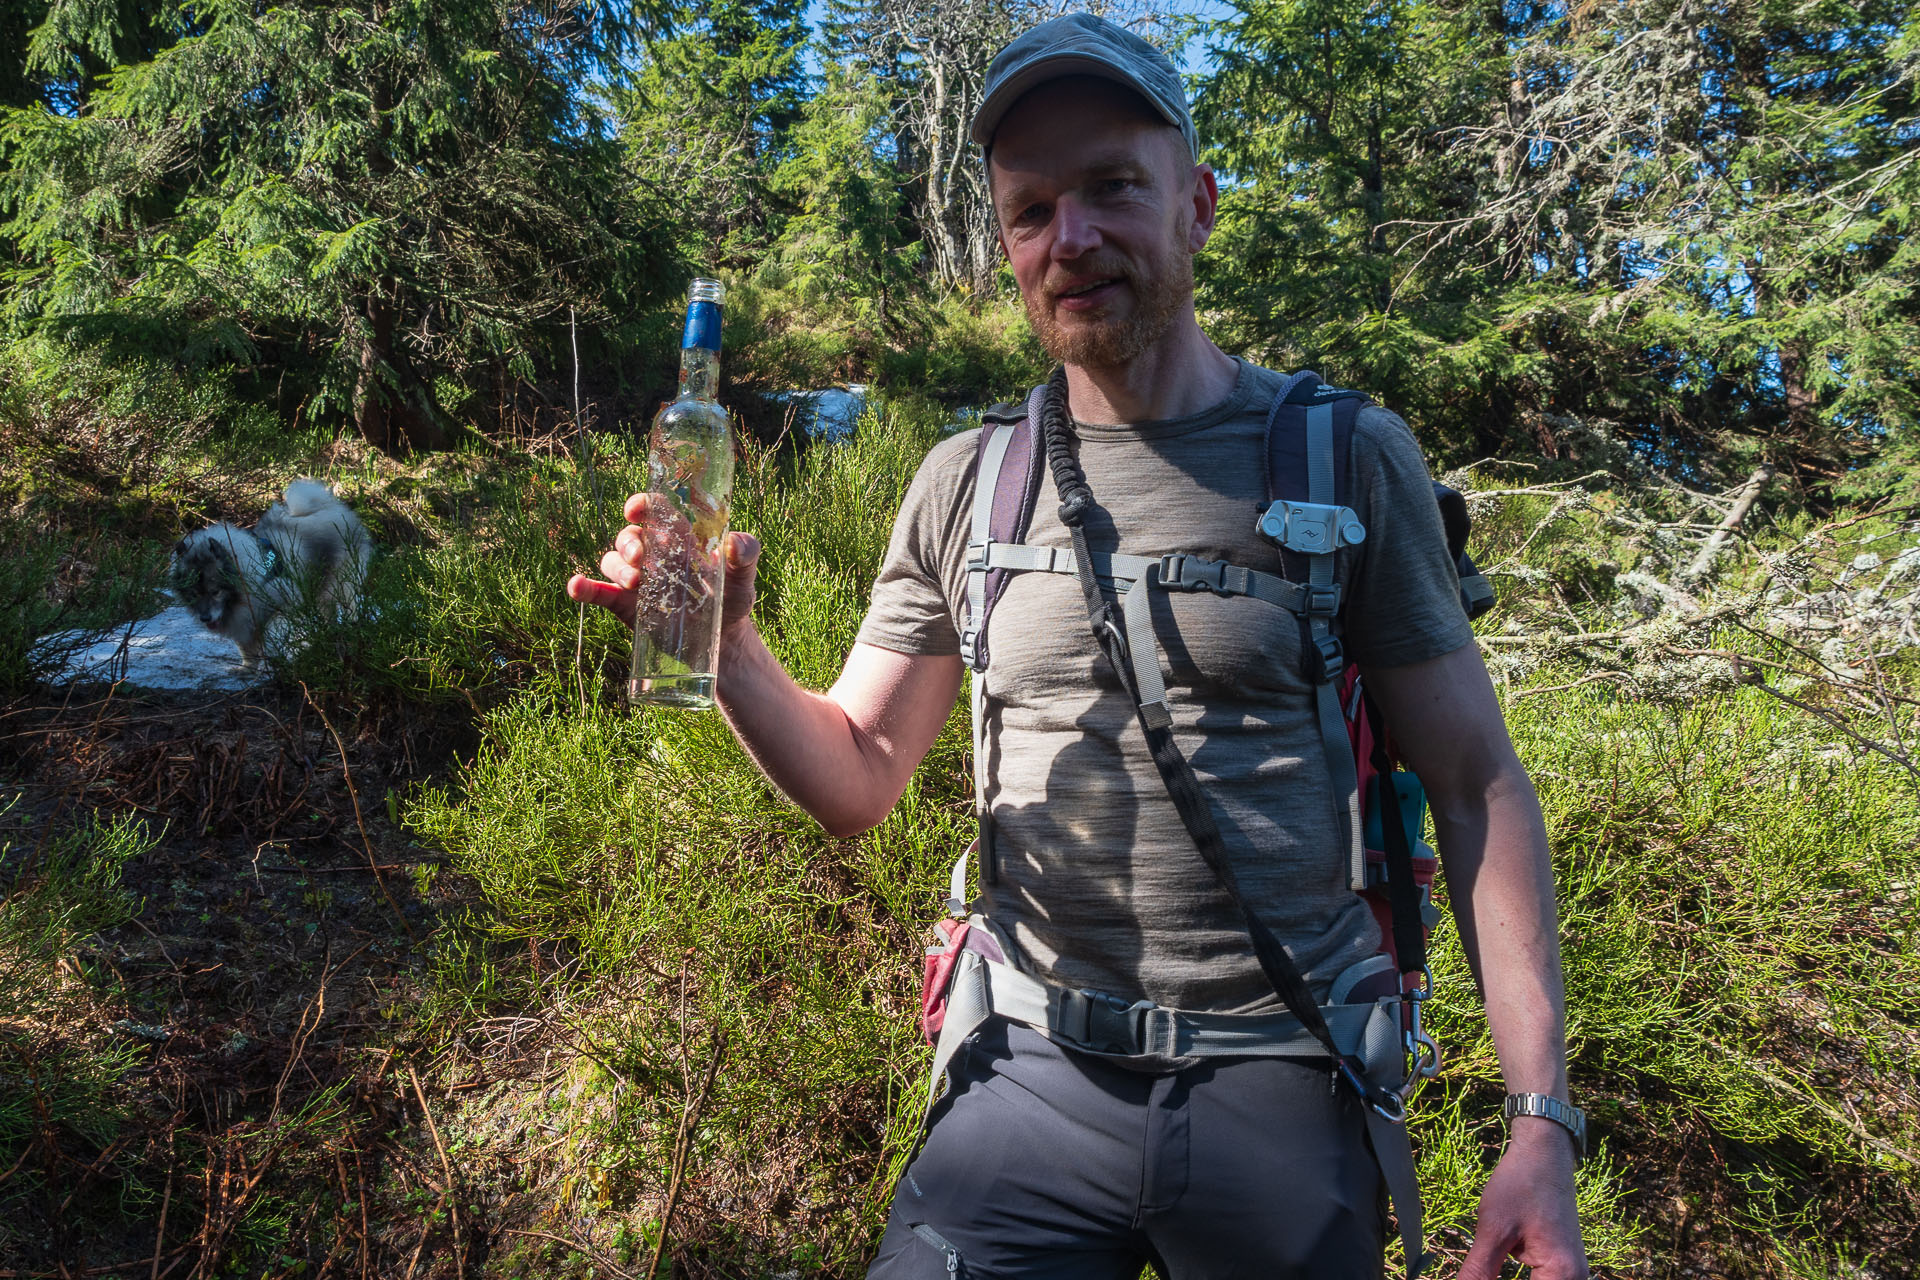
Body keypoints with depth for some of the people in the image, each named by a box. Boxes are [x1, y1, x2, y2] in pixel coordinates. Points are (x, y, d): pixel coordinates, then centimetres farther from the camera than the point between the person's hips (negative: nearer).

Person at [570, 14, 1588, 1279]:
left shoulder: (1346, 457, -5)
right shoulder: (964, 485, 2)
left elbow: (1476, 784, -3)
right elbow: (856, 783, 5)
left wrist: (1541, 1120, -10)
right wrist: (728, 648, -14)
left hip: (1287, 1096, -1)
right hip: (1034, 1080, 2)